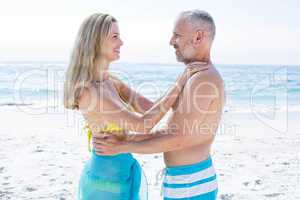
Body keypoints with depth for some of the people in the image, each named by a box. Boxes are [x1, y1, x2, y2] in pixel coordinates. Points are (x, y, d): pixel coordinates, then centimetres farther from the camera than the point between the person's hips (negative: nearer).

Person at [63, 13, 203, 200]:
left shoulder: (110, 81, 3)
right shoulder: (88, 91, -24)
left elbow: (145, 109, 11)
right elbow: (142, 125, -27)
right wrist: (179, 84, -21)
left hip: (120, 169, 9)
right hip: (108, 175, -8)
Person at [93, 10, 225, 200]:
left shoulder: (202, 81, -20)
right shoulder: (203, 78, 13)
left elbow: (178, 140, -21)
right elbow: (174, 130, 13)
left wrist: (122, 147, -16)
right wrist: (130, 138, 8)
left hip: (189, 183, -9)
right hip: (192, 177, 9)